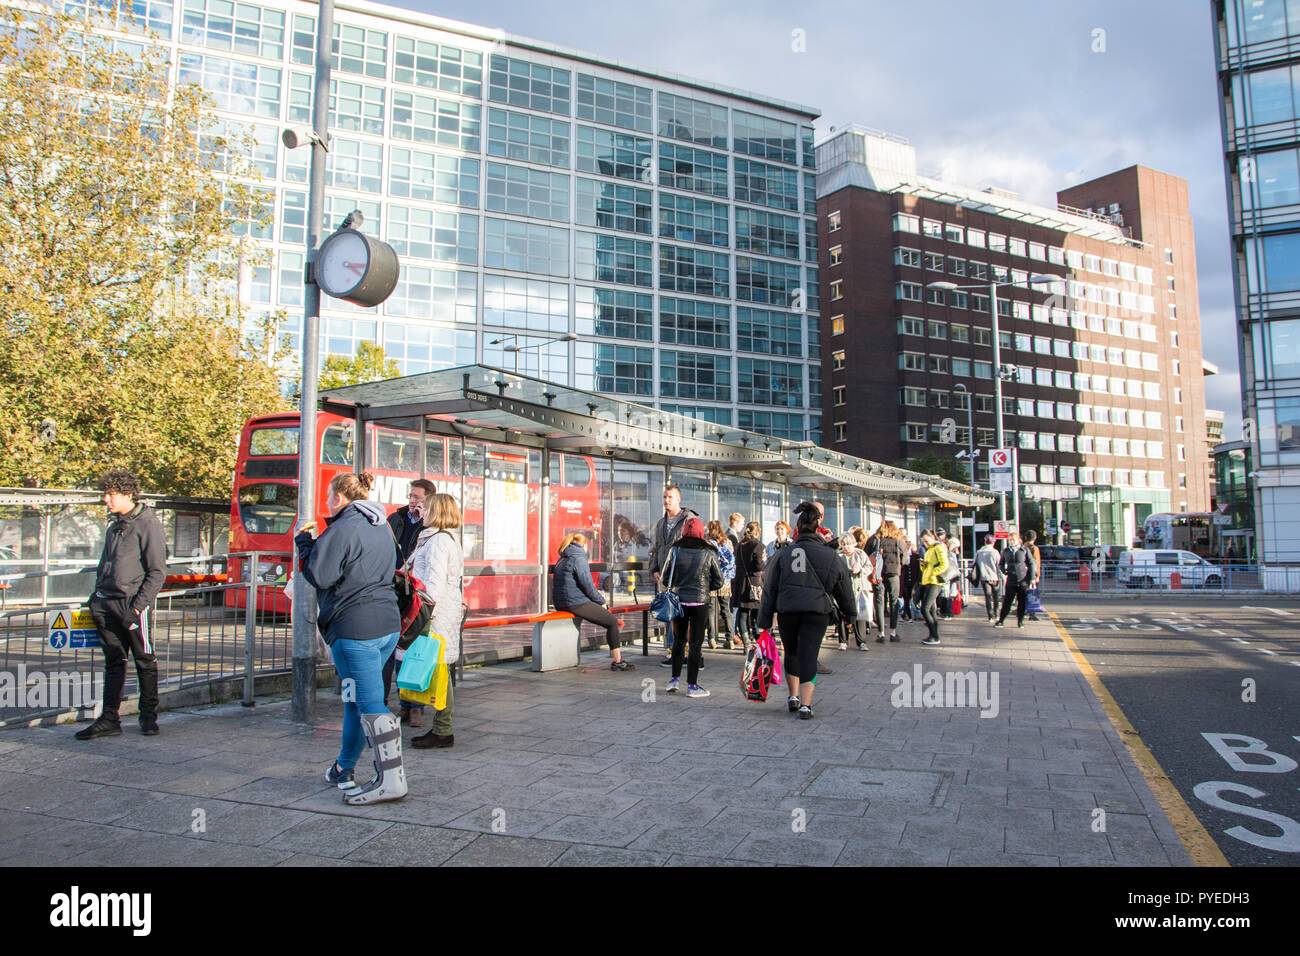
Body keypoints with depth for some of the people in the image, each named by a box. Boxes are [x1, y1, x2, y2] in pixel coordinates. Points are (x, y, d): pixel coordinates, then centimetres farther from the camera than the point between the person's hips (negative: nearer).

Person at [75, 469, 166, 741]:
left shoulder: (148, 524, -8)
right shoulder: (114, 526, 15)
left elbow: (158, 571, -12)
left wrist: (139, 605, -16)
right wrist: (96, 597, 13)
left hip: (133, 604, -7)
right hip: (107, 603, 7)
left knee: (145, 662, 4)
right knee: (113, 662, 9)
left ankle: (149, 716, 14)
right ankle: (109, 720, 13)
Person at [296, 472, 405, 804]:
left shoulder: (343, 529, -11)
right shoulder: (382, 529, 16)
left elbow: (319, 576, -14)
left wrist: (304, 541, 2)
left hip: (355, 627, -9)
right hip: (388, 623, 9)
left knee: (368, 703, -7)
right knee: (356, 698, 20)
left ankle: (391, 779, -7)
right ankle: (343, 768, 33)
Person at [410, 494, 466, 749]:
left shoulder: (438, 541, -12)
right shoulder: (452, 540, 19)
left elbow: (435, 583, -19)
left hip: (439, 614, -10)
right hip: (451, 610, 10)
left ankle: (443, 732, 0)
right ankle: (441, 729, 17)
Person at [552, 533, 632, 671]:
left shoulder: (562, 560, 19)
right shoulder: (579, 558, -10)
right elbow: (587, 585, -15)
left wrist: (597, 595, 21)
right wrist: (601, 601, 0)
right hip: (576, 603, -10)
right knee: (612, 622, -4)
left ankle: (615, 649, 24)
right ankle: (617, 661, -3)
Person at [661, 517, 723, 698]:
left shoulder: (675, 550, -4)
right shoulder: (709, 553, -6)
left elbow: (664, 576, 3)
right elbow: (718, 581, 0)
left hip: (678, 601, 2)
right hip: (700, 603, -2)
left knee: (678, 641, 18)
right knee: (696, 644, 5)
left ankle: (674, 679, 18)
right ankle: (692, 685, 8)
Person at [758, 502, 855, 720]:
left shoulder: (784, 553, 4)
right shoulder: (830, 555, 2)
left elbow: (769, 589, 4)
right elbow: (844, 588, 12)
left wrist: (765, 621, 8)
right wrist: (850, 613, 27)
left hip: (787, 612, 2)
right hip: (816, 613, -1)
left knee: (791, 653, 20)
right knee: (808, 657, 1)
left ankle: (793, 697, 29)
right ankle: (805, 705, -7)